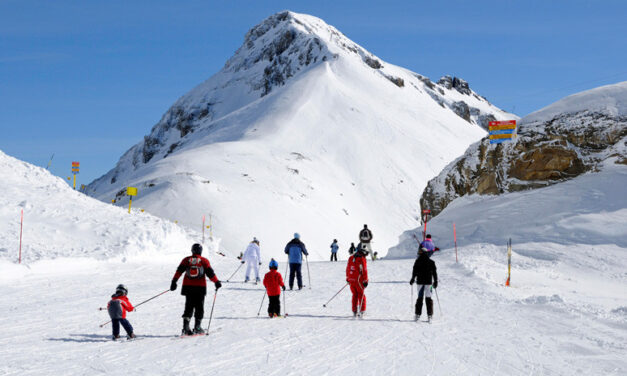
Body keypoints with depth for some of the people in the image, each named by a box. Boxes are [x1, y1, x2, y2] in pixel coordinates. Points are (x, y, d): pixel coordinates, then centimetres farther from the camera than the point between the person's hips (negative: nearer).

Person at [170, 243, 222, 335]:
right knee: (199, 307, 7)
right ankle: (197, 327, 1)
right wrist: (217, 282, 7)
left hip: (188, 286, 2)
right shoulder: (204, 261, 0)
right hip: (200, 287, -2)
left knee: (189, 307, 7)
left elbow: (179, 271, -4)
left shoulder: (186, 260, 5)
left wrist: (174, 281, -7)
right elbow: (210, 273, -3)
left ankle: (186, 327, -6)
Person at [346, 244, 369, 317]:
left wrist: (348, 278, 23)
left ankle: (354, 311, 15)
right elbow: (364, 271, -13)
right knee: (361, 295, 9)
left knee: (355, 295, 16)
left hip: (351, 280, 5)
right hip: (359, 280, -5)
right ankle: (361, 311, 5)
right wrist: (365, 281, -8)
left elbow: (347, 269, 13)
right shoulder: (362, 259, -12)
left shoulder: (351, 258, 6)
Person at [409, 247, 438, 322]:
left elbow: (414, 272, 0)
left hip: (420, 282, 0)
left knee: (420, 298, 6)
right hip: (428, 282, 0)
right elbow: (434, 273, 3)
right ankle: (429, 315, -2)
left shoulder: (417, 262, -3)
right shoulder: (431, 262, 1)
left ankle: (418, 315, 2)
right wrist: (435, 282, 11)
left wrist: (412, 279, 13)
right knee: (428, 298, 3)